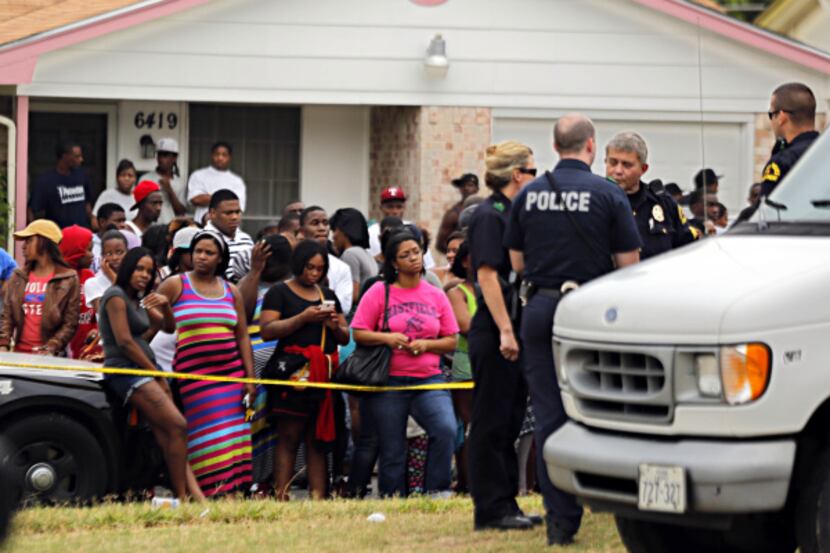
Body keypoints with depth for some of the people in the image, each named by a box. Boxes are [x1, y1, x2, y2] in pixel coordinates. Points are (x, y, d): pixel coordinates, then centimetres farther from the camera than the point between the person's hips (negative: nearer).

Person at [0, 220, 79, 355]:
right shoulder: (18, 277, 12)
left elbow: (70, 323, -5)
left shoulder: (68, 279, -2)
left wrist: (51, 348, -18)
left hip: (47, 356, -4)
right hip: (19, 353, 4)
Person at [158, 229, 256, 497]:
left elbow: (242, 337, 14)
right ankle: (215, 491, -10)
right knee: (210, 436, -10)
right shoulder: (175, 285, 4)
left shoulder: (231, 291, 14)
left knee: (234, 435, -1)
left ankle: (234, 490, 1)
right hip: (193, 372, -4)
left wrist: (249, 377, 8)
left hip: (231, 372, 4)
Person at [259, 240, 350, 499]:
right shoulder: (279, 292, 4)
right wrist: (304, 318, -15)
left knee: (318, 440, 3)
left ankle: (318, 497, 0)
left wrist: (335, 326, -1)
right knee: (289, 438, -8)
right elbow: (267, 330, -9)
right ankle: (281, 497, -11)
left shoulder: (328, 295, 21)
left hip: (324, 375, 5)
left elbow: (345, 338, 22)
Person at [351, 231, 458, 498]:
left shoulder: (436, 295, 10)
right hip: (388, 383, -1)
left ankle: (438, 492, -10)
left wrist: (426, 344, -8)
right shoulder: (379, 292, 3)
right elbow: (358, 334, 0)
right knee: (392, 450, 3)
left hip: (428, 379, 1)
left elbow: (451, 341, 10)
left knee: (446, 429, -21)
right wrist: (387, 338, -15)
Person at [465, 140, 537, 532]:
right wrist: (506, 331, -21)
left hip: (514, 331, 9)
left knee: (509, 422, 12)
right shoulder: (488, 216, -11)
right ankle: (490, 508, -2)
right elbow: (488, 276, -17)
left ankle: (506, 504, 17)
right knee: (491, 422, -5)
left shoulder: (511, 214, 16)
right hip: (493, 334, -9)